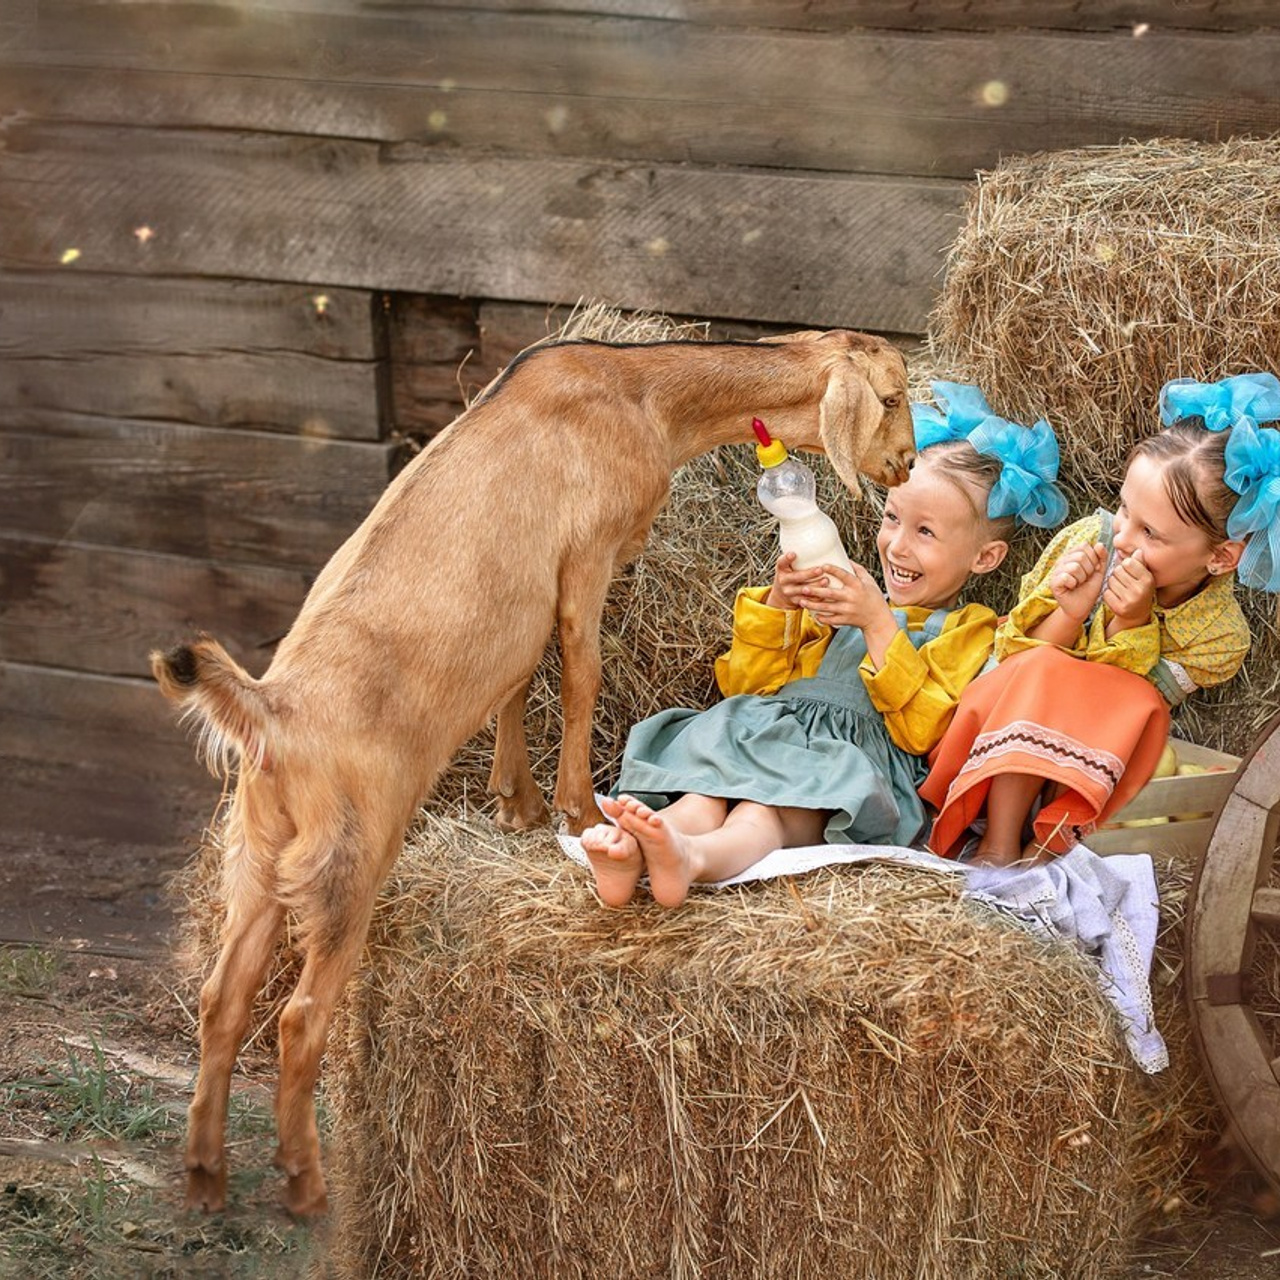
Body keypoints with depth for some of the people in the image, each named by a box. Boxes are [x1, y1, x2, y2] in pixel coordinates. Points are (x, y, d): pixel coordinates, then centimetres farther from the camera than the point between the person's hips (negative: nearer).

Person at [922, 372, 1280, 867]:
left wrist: (1129, 624, -30)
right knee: (1042, 672, -30)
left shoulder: (1220, 639, -16)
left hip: (1099, 767, -1)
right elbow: (1012, 658, -7)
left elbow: (1107, 708, -15)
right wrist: (1068, 613, -27)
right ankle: (996, 849, -29)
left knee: (1139, 706, -30)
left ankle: (1049, 841, -31)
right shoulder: (1089, 540, -14)